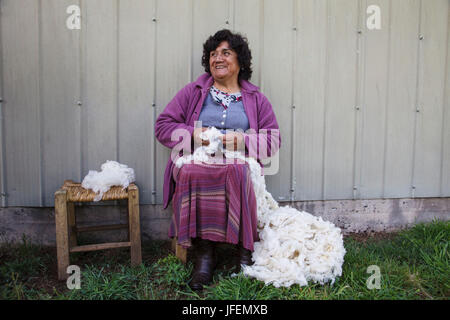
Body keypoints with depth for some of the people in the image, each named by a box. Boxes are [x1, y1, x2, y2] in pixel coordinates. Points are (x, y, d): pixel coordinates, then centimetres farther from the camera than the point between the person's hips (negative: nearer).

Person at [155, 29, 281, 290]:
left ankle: (245, 249, -21)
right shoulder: (192, 92, 17)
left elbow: (273, 139, 11)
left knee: (236, 173, -36)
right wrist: (194, 134, -6)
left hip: (238, 163, 0)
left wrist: (243, 140, -8)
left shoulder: (256, 99, 18)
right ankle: (204, 253, -27)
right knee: (191, 174, -35)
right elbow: (163, 126, 12)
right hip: (195, 161, 1)